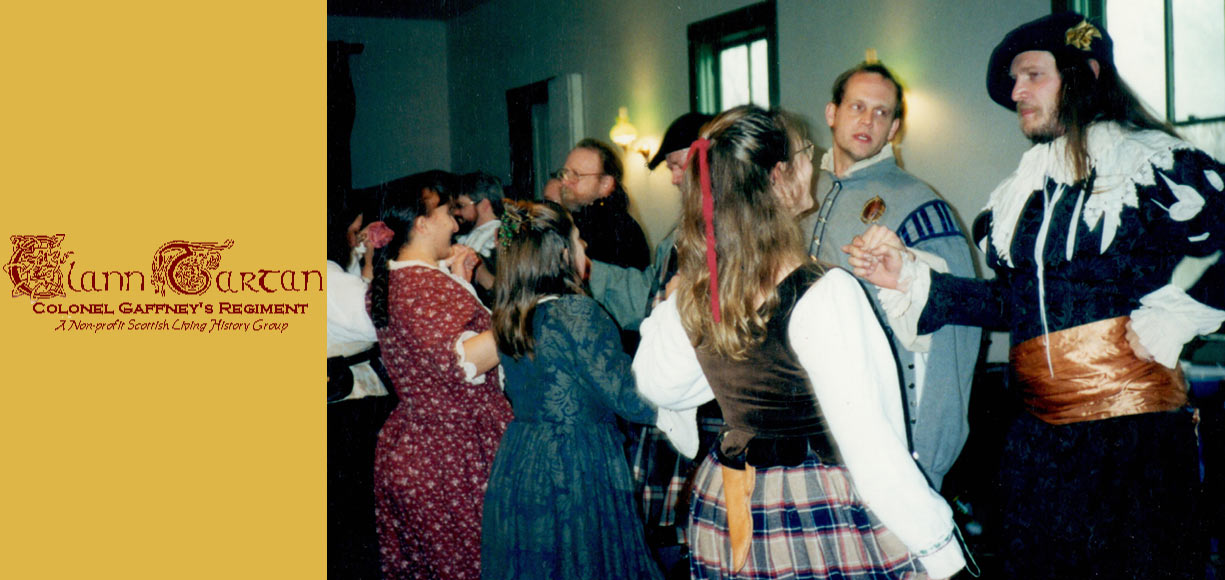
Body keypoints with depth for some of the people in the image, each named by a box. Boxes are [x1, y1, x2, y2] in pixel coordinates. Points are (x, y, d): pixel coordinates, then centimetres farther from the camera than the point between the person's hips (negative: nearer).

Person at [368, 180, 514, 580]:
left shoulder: (386, 283, 10)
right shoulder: (429, 284, -19)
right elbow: (460, 362, -31)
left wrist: (458, 282, 17)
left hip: (405, 451, 10)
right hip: (452, 452, -10)